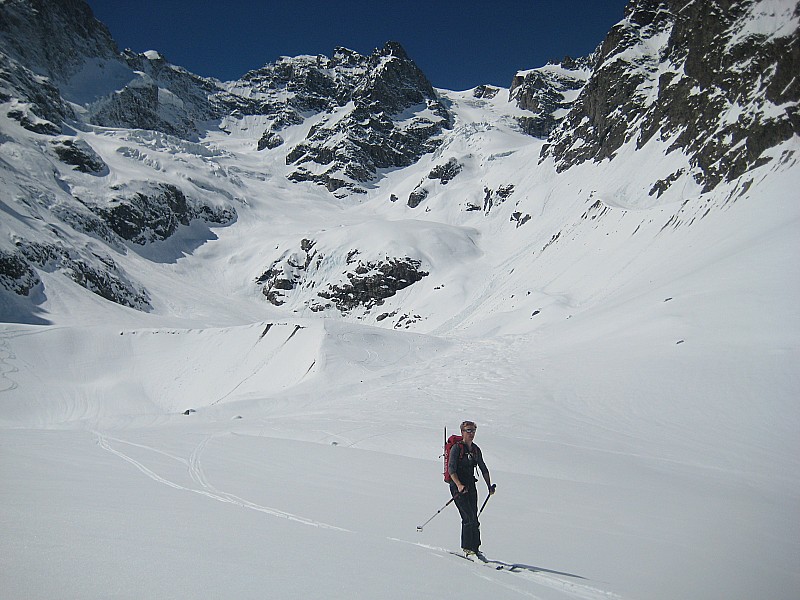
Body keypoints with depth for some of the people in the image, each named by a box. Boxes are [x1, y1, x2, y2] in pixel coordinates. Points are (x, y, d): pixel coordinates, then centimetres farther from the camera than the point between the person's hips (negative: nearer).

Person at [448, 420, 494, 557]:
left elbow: (483, 469, 21)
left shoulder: (475, 449, 12)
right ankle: (467, 548, -5)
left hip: (471, 486, 6)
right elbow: (451, 469, -16)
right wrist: (459, 485, -29)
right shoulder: (456, 448, -8)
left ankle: (475, 548, 9)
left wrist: (489, 486, 15)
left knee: (473, 518, 3)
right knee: (469, 517, -12)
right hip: (457, 485, -6)